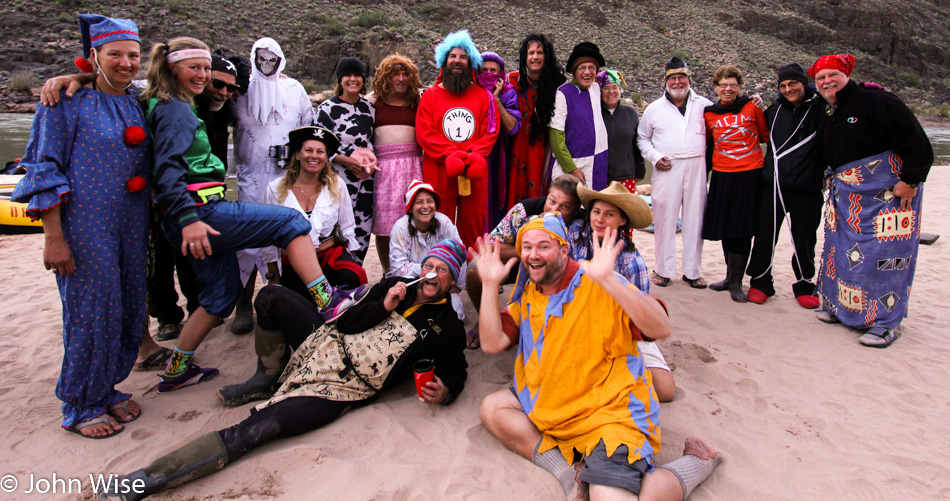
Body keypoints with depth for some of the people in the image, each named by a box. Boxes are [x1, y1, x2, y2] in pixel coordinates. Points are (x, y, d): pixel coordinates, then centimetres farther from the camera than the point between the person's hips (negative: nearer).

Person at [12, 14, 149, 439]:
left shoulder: (137, 103, 12)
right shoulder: (66, 102, -6)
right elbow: (45, 171, -8)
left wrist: (147, 226, 16)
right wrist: (53, 239, -13)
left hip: (130, 227, 6)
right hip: (85, 226, -6)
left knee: (128, 308, 10)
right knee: (91, 311, 0)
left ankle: (107, 389, 29)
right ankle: (80, 407, 18)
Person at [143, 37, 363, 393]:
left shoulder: (165, 106, 21)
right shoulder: (175, 110, -9)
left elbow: (167, 167, 22)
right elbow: (168, 169, -21)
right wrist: (188, 218, -28)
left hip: (194, 217, 10)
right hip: (201, 212, -10)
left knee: (221, 294, 17)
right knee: (290, 221, -9)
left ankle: (177, 370, 25)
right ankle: (326, 301, -13)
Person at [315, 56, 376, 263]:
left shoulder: (368, 107, 13)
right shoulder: (327, 108, -3)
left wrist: (371, 158, 5)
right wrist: (345, 160, -15)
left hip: (365, 176, 5)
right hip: (340, 177, -5)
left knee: (364, 229, 7)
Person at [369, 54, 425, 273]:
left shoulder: (417, 102, 13)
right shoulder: (374, 101, 10)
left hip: (413, 165, 1)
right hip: (383, 164, 0)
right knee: (383, 222, -1)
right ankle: (388, 273, 11)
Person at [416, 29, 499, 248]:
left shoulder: (483, 96, 13)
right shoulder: (430, 95, 9)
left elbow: (490, 131, 6)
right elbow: (424, 134, -1)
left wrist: (472, 156, -10)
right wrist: (451, 156, -12)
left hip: (474, 173, 1)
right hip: (438, 171, -1)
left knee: (473, 227, 4)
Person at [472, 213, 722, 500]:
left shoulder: (595, 283, -16)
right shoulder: (526, 293, 5)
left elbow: (661, 329, -27)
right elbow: (492, 343, -3)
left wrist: (607, 280, -37)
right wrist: (490, 284, -9)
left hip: (609, 410, -7)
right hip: (551, 406, 7)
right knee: (491, 409, -1)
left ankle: (692, 464, 4)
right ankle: (565, 474, -10)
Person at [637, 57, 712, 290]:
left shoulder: (704, 105, 9)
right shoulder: (654, 109, 10)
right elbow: (642, 138, 16)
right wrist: (654, 157, 1)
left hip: (696, 167, 1)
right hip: (666, 169, 0)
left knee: (695, 218, 3)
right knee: (665, 218, 0)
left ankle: (692, 271, 13)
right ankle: (663, 269, 12)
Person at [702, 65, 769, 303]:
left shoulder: (752, 107, 0)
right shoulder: (709, 114, 6)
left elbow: (765, 136, 9)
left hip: (750, 174, -3)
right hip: (721, 175, 3)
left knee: (742, 229, -3)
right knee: (724, 228, 8)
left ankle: (735, 282, 4)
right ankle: (731, 276, 23)